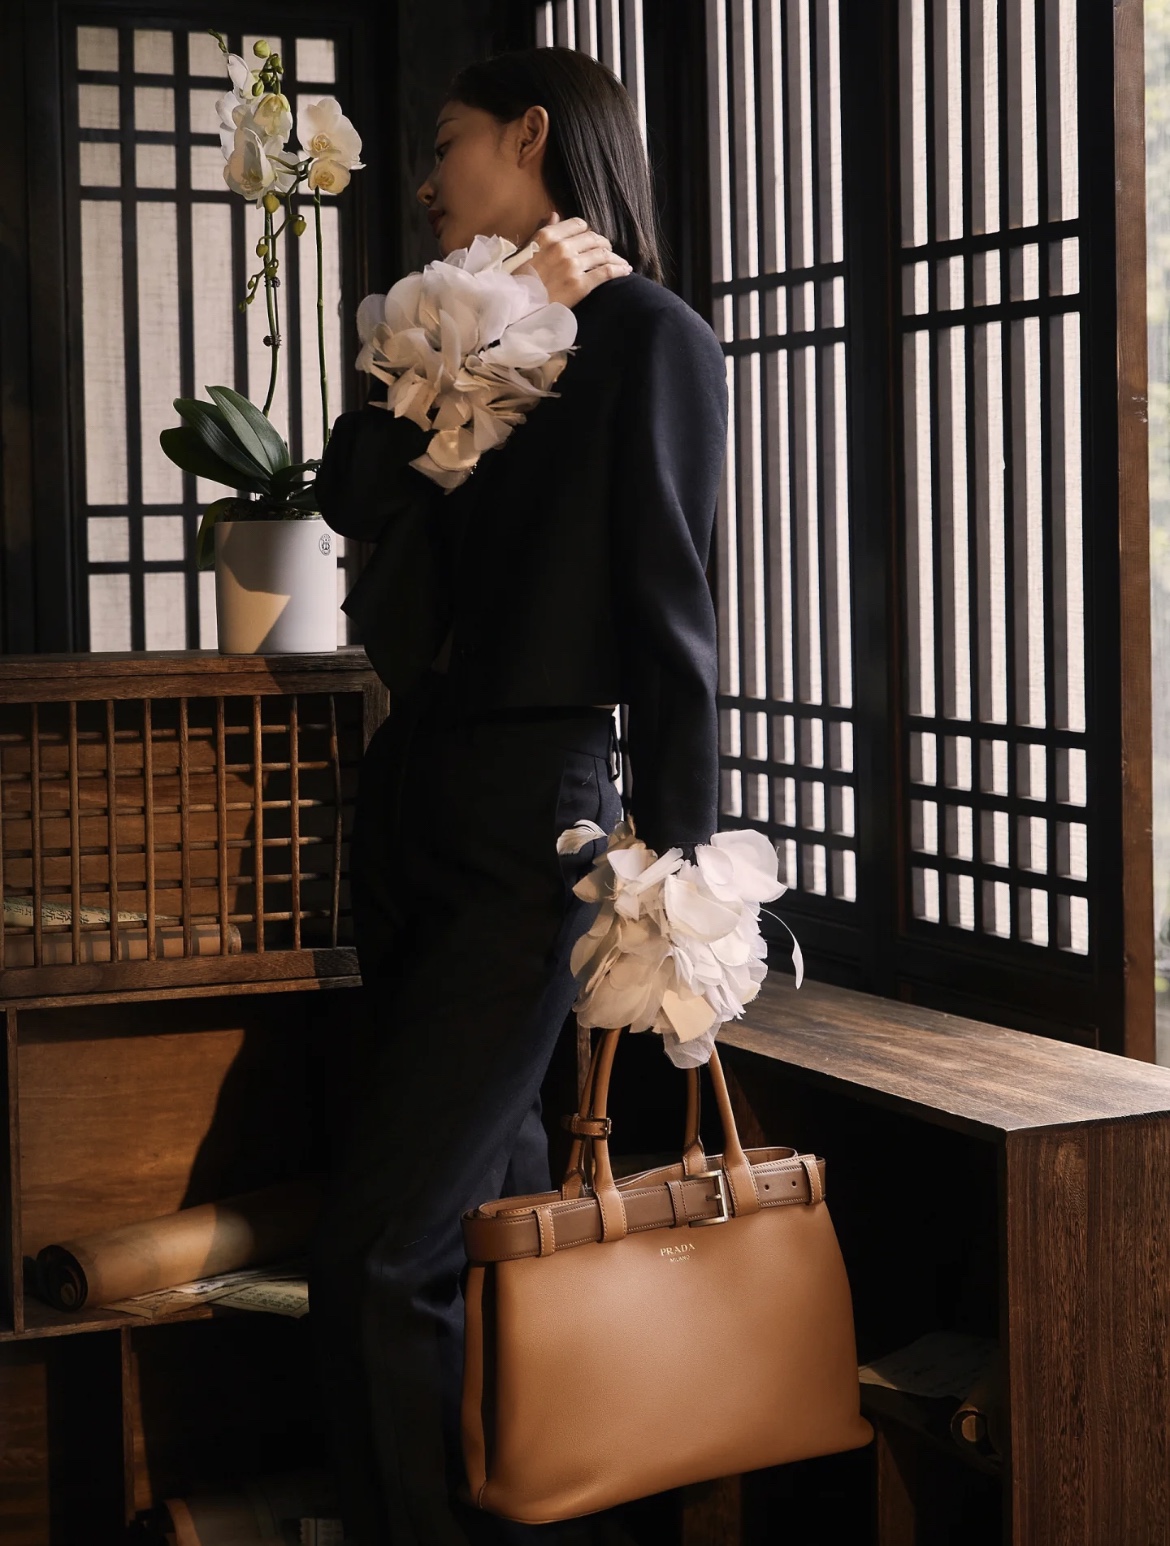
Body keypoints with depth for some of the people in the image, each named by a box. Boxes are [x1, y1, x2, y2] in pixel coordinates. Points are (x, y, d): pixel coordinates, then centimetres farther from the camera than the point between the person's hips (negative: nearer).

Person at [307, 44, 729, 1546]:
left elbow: (670, 615, -11)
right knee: (485, 1225, 14)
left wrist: (673, 864, -18)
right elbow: (360, 492, 3)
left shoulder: (649, 338, -4)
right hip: (411, 804, 8)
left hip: (530, 825, -8)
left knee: (374, 1261, -13)